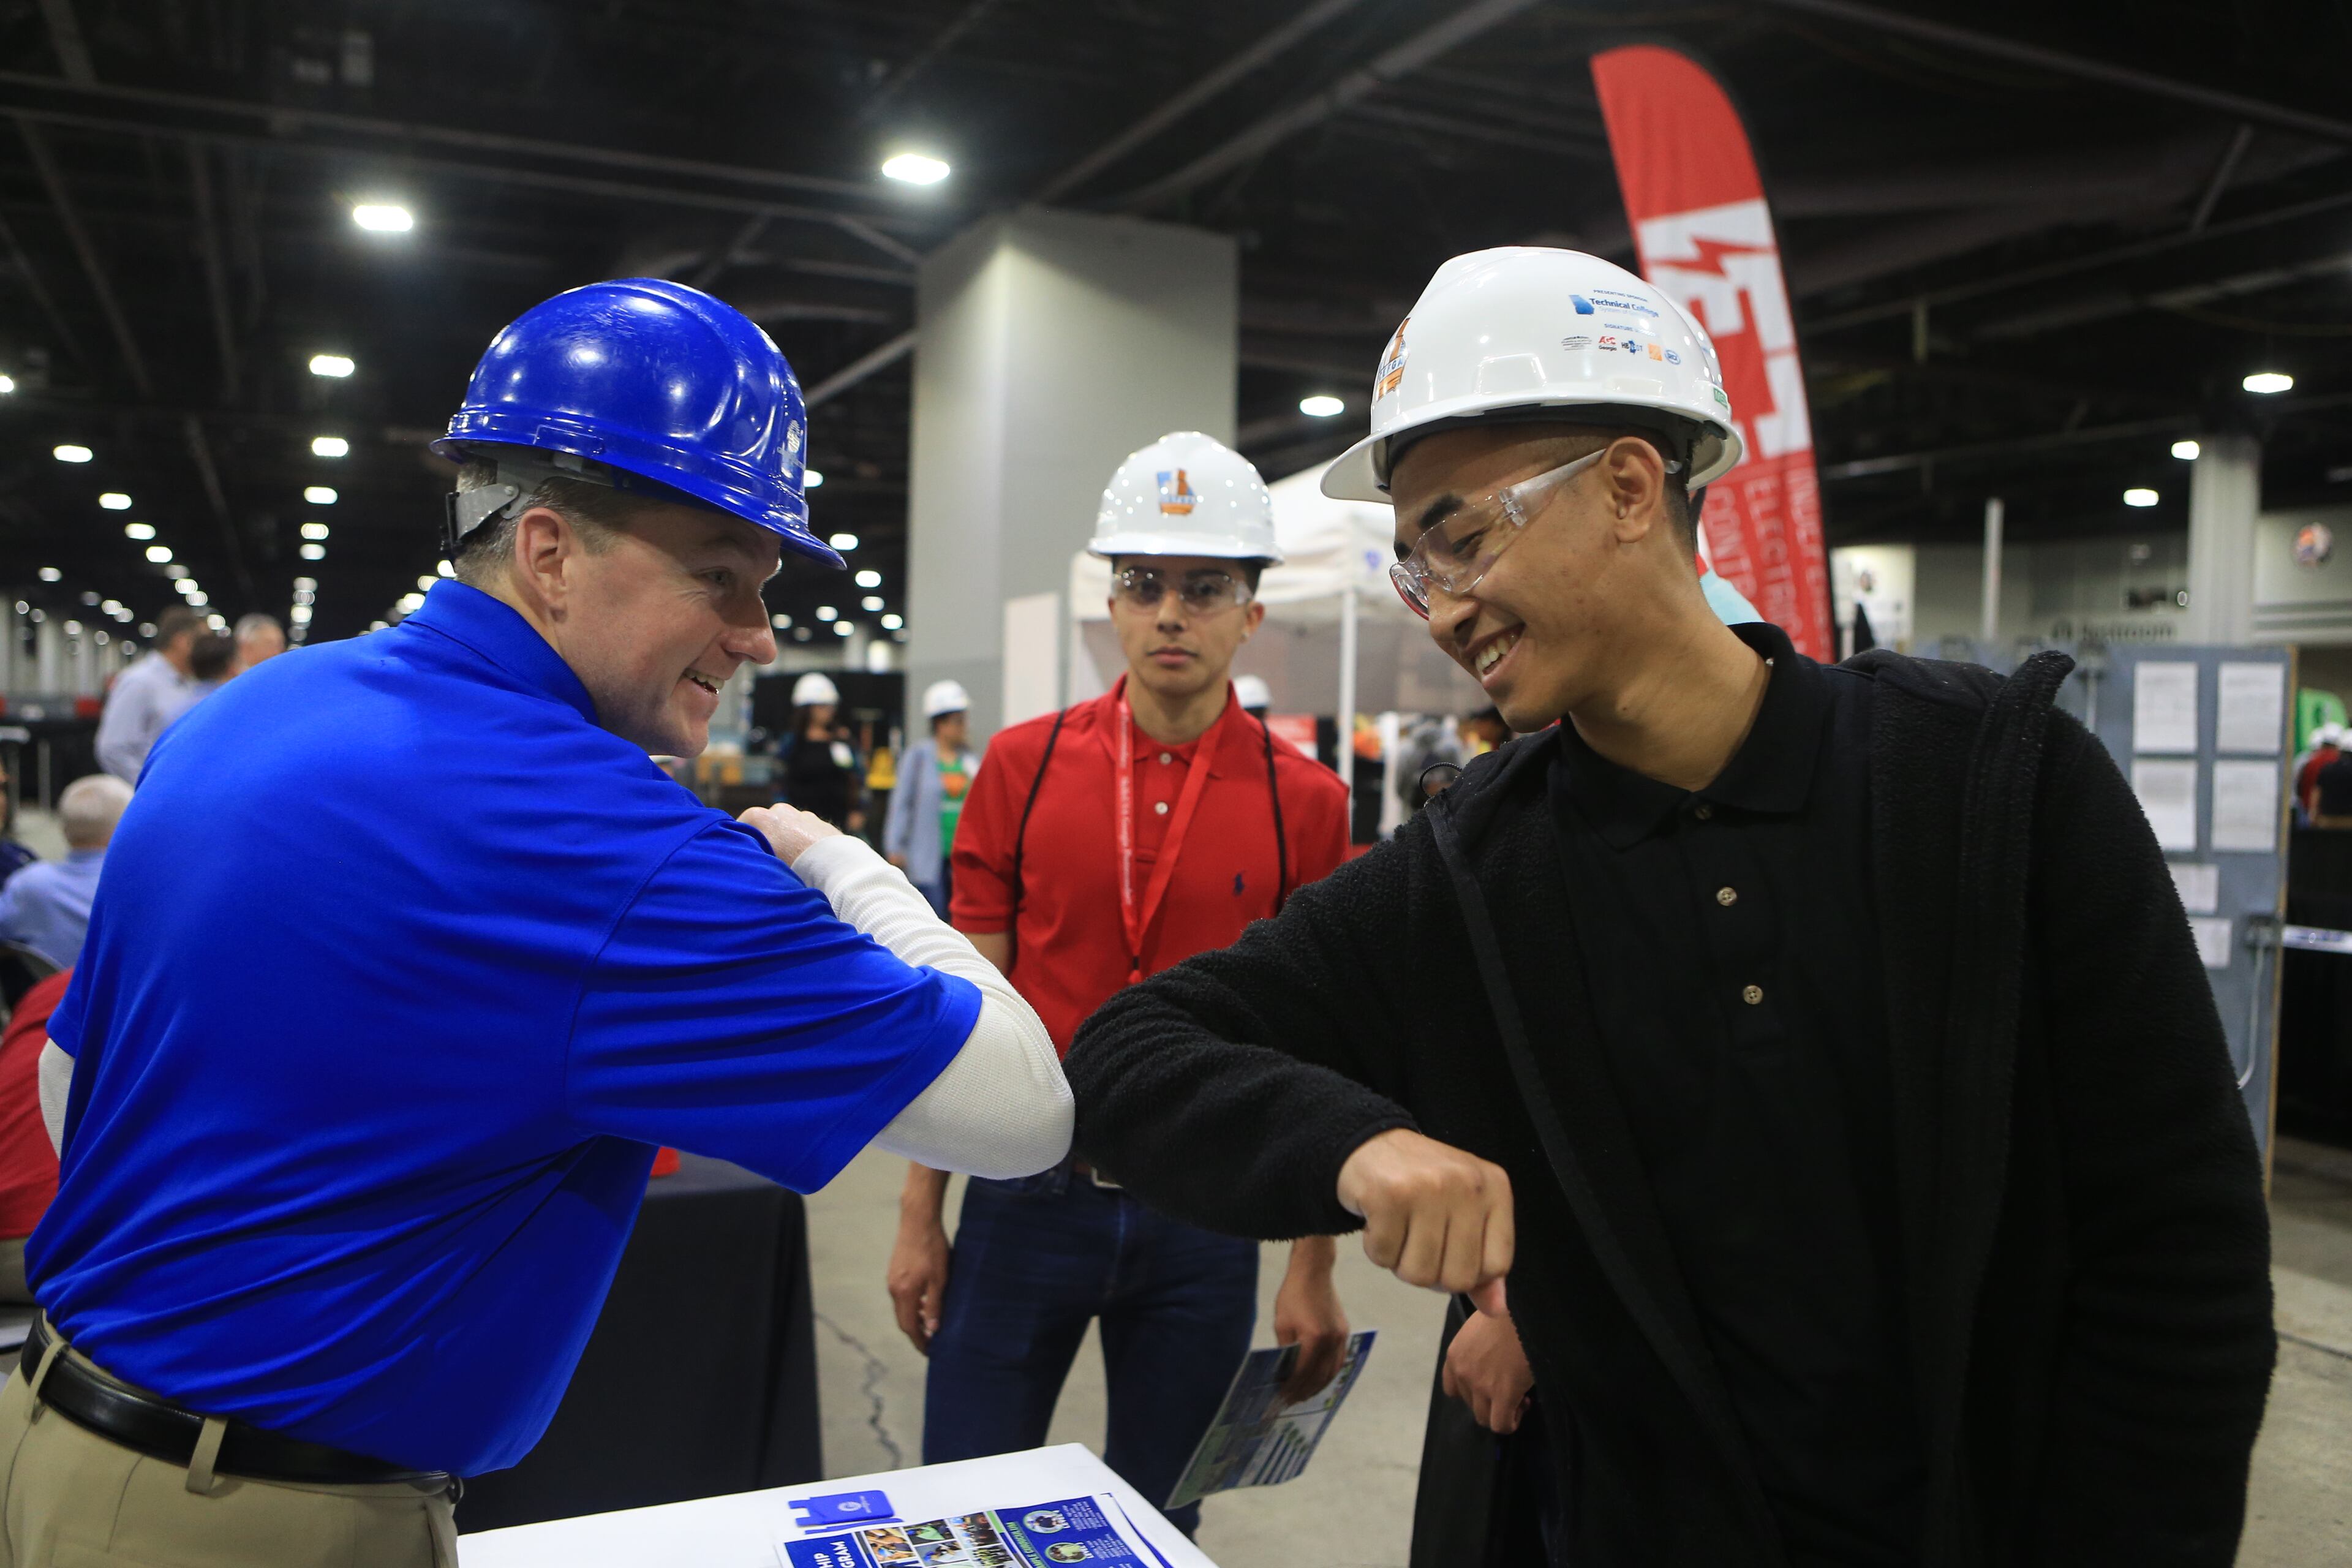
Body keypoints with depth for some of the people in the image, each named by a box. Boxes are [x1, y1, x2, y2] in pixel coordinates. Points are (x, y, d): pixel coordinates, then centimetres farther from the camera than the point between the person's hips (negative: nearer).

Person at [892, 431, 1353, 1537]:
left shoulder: (1305, 802, -4)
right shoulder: (1023, 766, -2)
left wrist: (1315, 1270, -1)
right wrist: (919, 1215, 1)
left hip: (1203, 1216, 0)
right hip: (1026, 1196, 1)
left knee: (1156, 1523, 16)